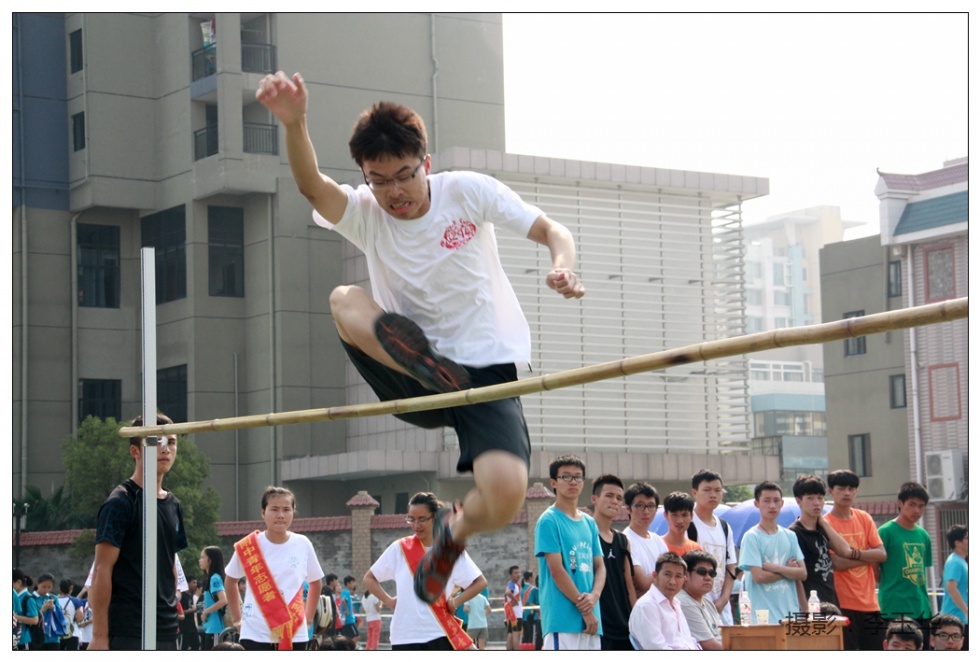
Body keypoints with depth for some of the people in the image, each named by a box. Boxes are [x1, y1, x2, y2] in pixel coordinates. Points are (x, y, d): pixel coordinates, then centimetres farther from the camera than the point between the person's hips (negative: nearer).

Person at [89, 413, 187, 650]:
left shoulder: (173, 505, 14)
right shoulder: (120, 503, -8)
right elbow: (102, 571, -12)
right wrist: (99, 636, -17)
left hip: (166, 632, 8)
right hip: (127, 633, -8)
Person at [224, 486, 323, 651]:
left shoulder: (303, 545, -1)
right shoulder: (248, 547, -6)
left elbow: (315, 582, 15)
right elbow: (230, 580, 12)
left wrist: (307, 618, 9)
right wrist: (237, 618, 9)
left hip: (294, 635, 2)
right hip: (255, 635, -2)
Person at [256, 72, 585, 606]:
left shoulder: (469, 192, -4)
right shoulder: (364, 215, -2)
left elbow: (551, 230, -2)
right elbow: (311, 186, -24)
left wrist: (563, 267, -27)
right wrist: (294, 123, -45)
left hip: (488, 371, -1)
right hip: (418, 381, 1)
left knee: (506, 495, -23)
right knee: (344, 299, -21)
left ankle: (456, 532, 12)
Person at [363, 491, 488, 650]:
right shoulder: (399, 548, 3)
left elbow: (480, 582, 8)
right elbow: (369, 579, 12)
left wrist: (455, 601, -4)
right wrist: (389, 601, -1)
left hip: (440, 635, -1)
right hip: (405, 637, 1)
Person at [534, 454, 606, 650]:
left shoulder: (589, 523, 17)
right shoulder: (549, 521, -5)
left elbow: (599, 566, 15)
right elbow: (556, 570, -11)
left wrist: (594, 596, -7)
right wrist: (585, 610, -11)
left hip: (591, 619, 7)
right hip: (563, 618, -7)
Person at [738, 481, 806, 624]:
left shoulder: (790, 536, 11)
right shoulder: (751, 537, -4)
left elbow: (802, 573, 4)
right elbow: (759, 576, -12)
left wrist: (775, 568, -10)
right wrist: (788, 570, 0)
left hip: (790, 612, 5)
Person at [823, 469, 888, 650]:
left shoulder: (864, 518, 10)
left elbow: (882, 554, 2)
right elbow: (836, 562, -15)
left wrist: (855, 553, -13)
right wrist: (868, 557, -6)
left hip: (870, 603, 5)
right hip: (843, 604, -5)